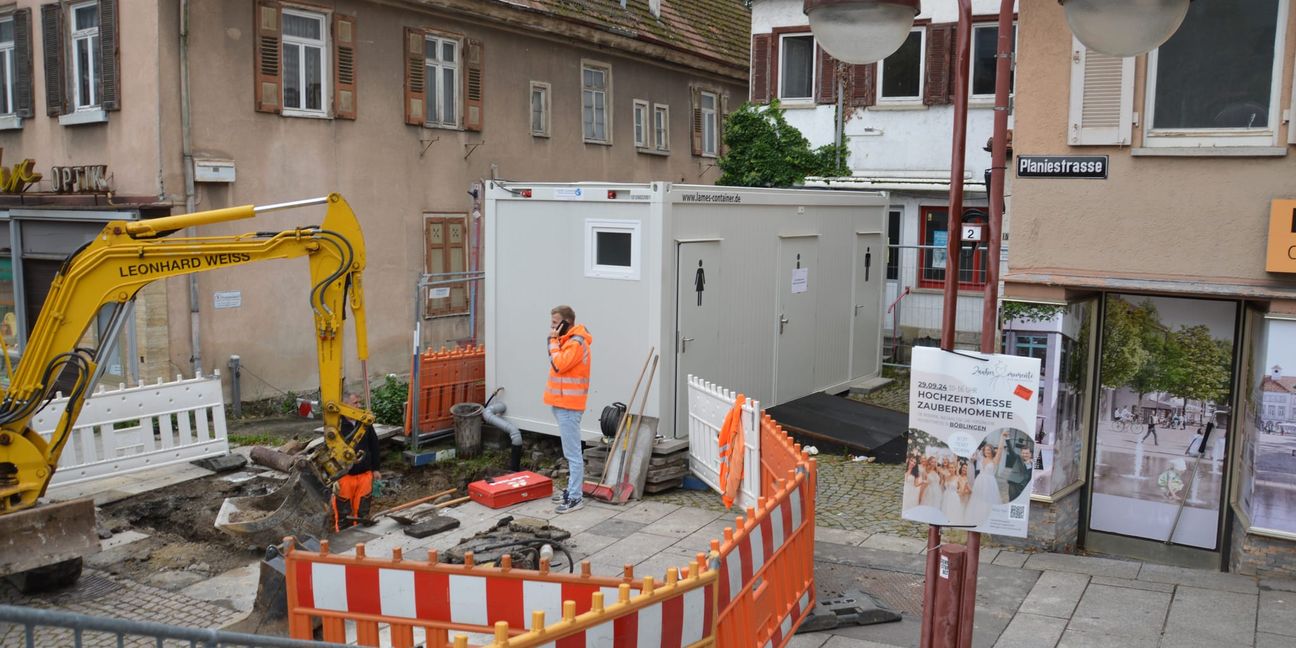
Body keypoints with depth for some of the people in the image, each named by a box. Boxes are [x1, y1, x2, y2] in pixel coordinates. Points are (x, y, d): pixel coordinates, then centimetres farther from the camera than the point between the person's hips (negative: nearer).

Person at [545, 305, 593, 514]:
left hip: (568, 406, -11)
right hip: (563, 403, 11)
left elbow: (558, 365, -23)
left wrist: (553, 340, -17)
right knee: (570, 452, 17)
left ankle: (575, 498, -6)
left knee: (572, 453, -8)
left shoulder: (576, 343, -16)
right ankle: (572, 489, 26)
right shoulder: (569, 340, 15)